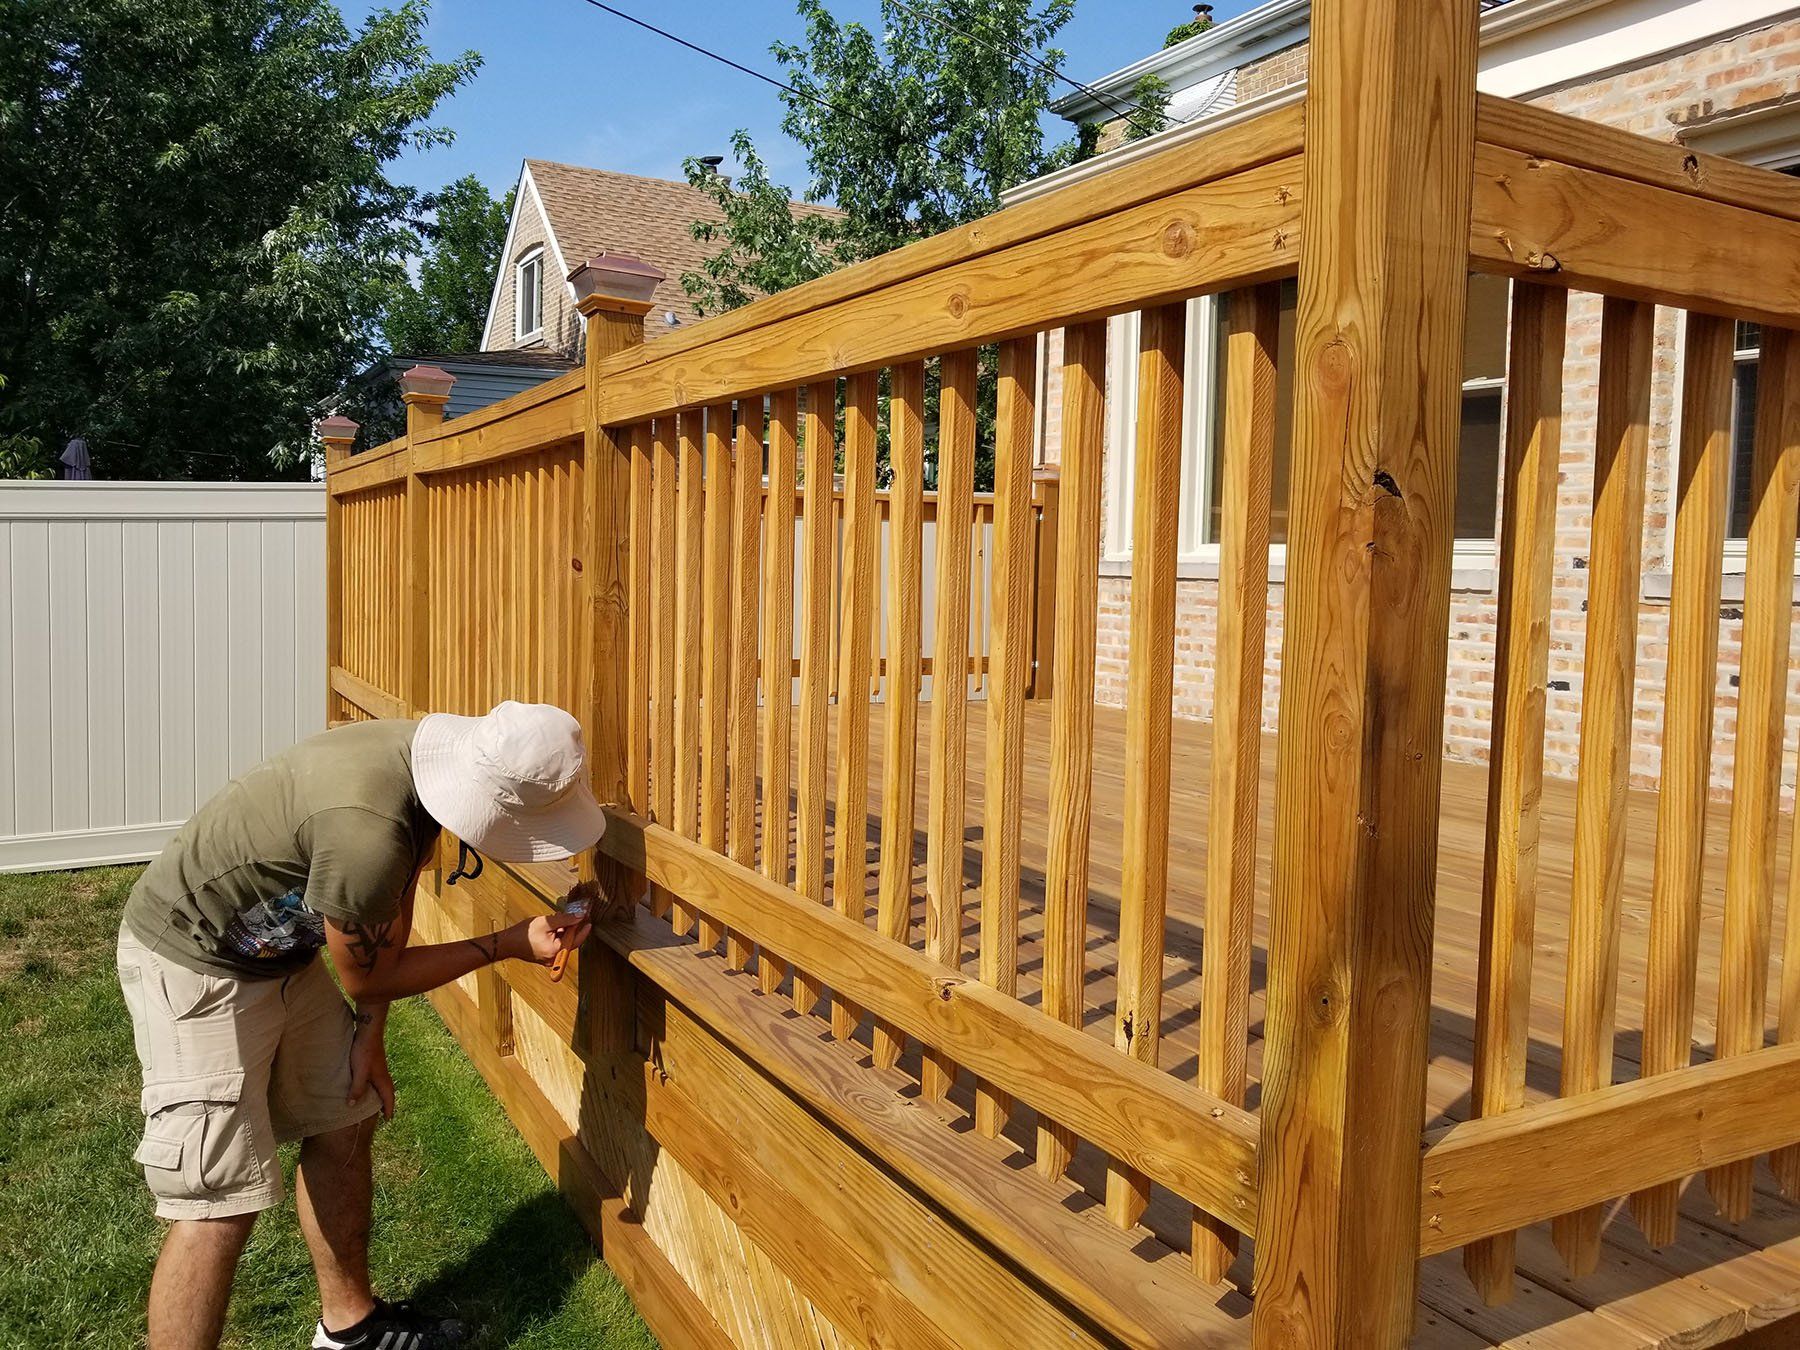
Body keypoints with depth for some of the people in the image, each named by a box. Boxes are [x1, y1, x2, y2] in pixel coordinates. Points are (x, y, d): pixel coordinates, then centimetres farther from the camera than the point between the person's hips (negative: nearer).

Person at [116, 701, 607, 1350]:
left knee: (344, 1124, 15)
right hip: (193, 961, -9)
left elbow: (391, 917, 4)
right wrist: (512, 944, -15)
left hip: (281, 950, 9)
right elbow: (366, 978, -18)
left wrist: (370, 1033, 7)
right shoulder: (367, 831, -37)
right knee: (220, 1203, -10)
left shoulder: (426, 756, -12)